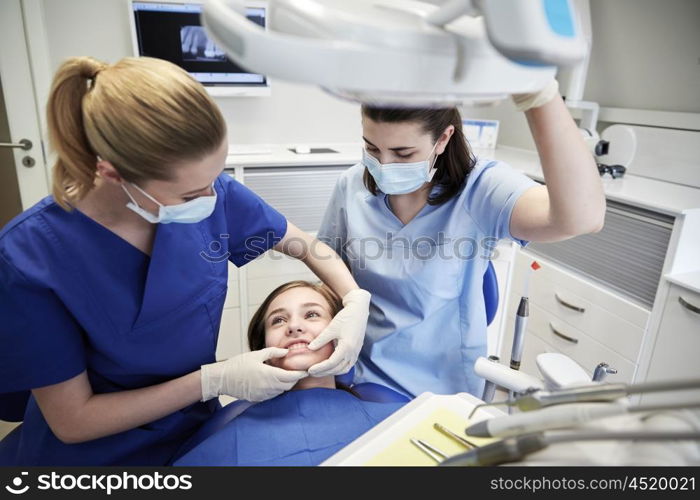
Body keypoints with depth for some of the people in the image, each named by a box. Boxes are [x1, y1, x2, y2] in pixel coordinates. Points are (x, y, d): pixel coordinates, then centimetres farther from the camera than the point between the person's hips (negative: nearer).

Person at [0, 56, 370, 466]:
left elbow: (307, 246, -3)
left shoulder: (209, 193, -16)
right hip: (94, 452, -3)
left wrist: (355, 302, -19)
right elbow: (72, 420, -17)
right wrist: (216, 380, -22)